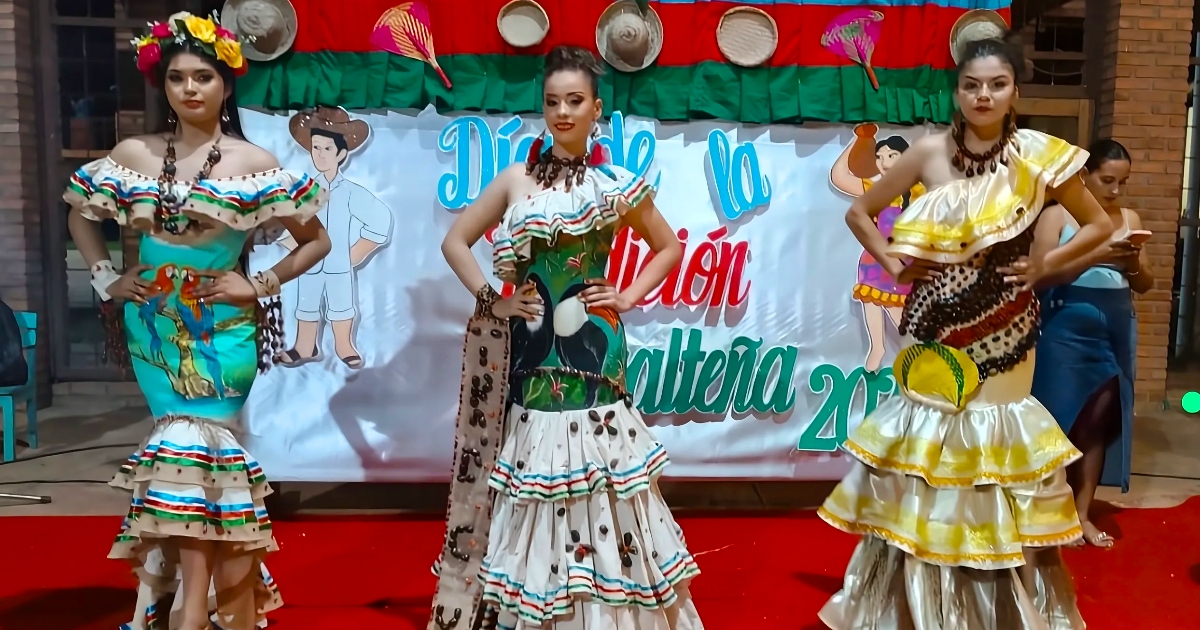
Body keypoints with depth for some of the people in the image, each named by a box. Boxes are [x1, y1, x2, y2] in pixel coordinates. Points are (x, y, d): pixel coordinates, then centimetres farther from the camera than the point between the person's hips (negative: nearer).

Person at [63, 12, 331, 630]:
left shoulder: (252, 163, -4)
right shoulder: (133, 155, 4)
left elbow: (316, 240, 2)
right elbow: (80, 216, 19)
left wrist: (258, 285, -7)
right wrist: (106, 279, 7)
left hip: (222, 329, -2)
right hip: (153, 325, 3)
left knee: (189, 448, -6)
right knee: (195, 450, 2)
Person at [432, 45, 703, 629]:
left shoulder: (617, 185, 3)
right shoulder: (517, 180, 6)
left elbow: (669, 247, 14)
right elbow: (455, 241, 11)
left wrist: (630, 297, 2)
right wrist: (490, 299, 1)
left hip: (592, 345, -1)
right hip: (534, 347, 1)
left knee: (601, 479, 1)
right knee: (537, 478, 6)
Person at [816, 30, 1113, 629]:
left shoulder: (1039, 154, -3)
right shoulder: (930, 152, -2)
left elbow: (1098, 225, 8)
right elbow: (858, 211, 7)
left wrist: (1044, 264, -4)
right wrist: (892, 262, -4)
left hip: (1002, 334, 0)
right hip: (938, 330, 1)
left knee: (991, 437, 6)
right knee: (929, 443, 6)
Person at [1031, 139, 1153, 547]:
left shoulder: (1129, 219, 10)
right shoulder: (1058, 214, -3)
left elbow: (1145, 285, 11)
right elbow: (1042, 275, -14)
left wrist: (1132, 264, -10)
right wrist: (1097, 255, -22)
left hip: (1116, 329, 4)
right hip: (1068, 327, -4)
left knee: (1100, 420, 6)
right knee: (1062, 417, 0)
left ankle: (1083, 513, 15)